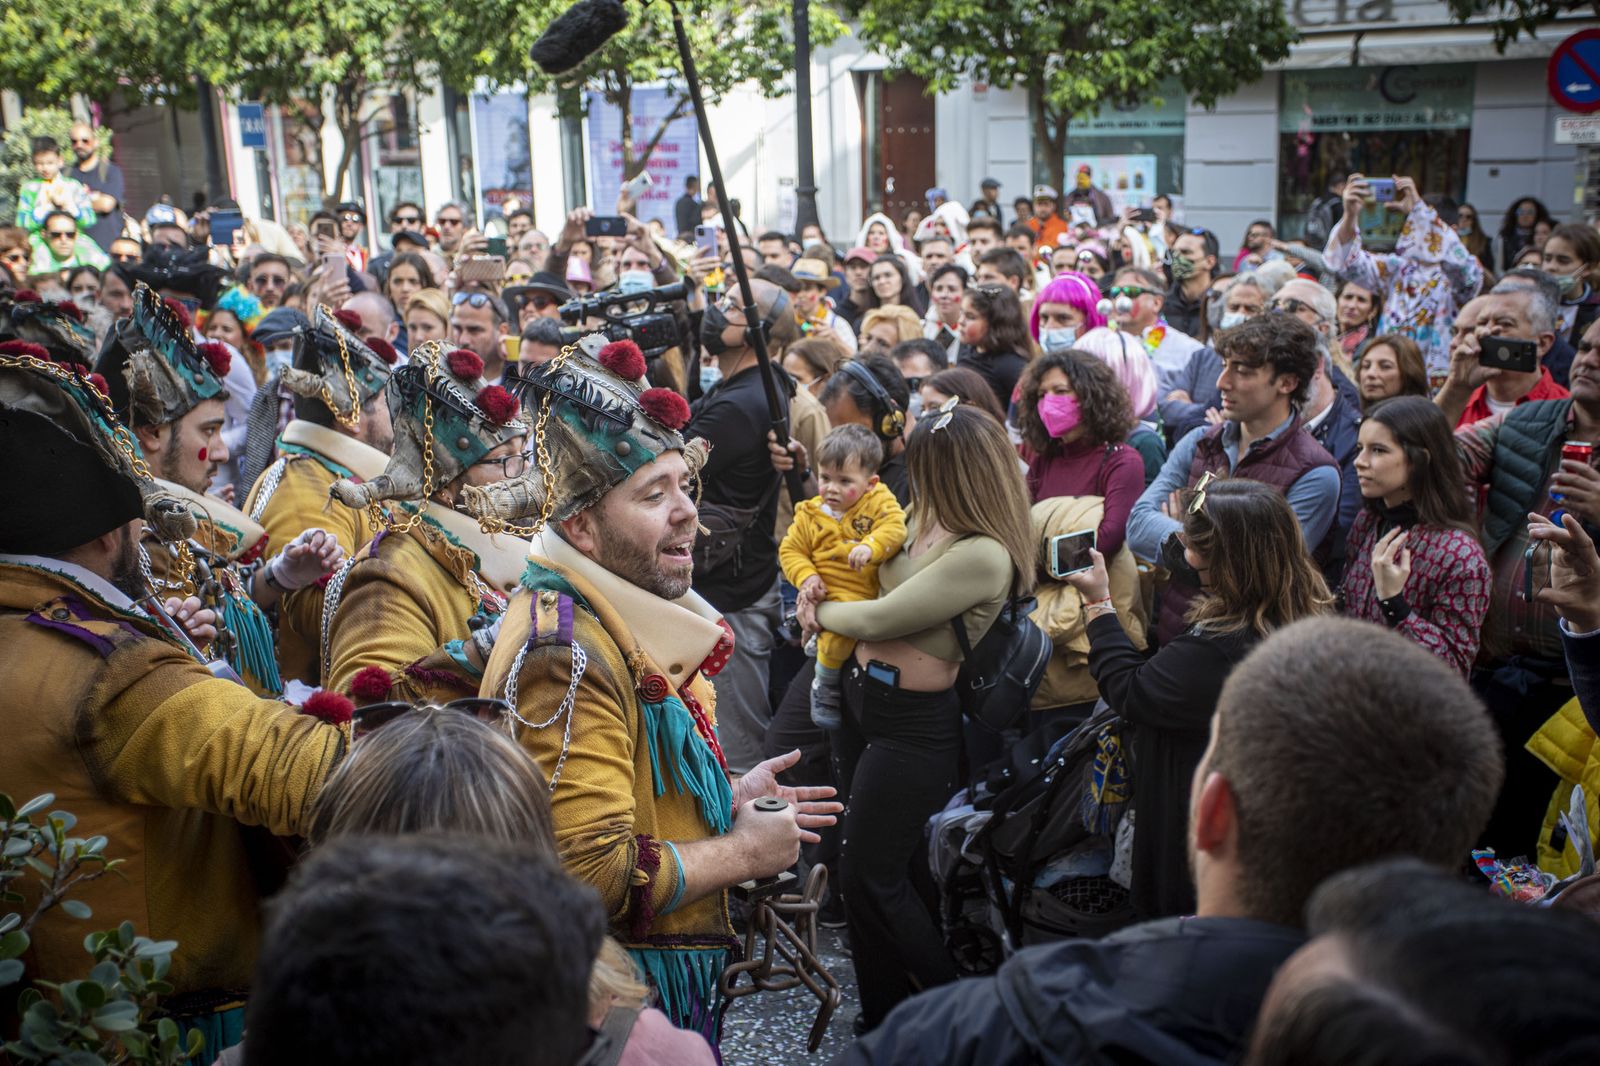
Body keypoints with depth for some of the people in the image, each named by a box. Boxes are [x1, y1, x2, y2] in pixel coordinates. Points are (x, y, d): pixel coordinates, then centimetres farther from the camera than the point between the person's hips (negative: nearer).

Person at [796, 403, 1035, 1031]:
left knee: (870, 878, 0)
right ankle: (884, 1016, 34)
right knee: (877, 871, 17)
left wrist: (820, 611, -3)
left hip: (911, 723, -9)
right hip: (860, 695, 9)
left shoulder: (983, 556, -26)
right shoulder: (929, 521, 3)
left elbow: (879, 618, -22)